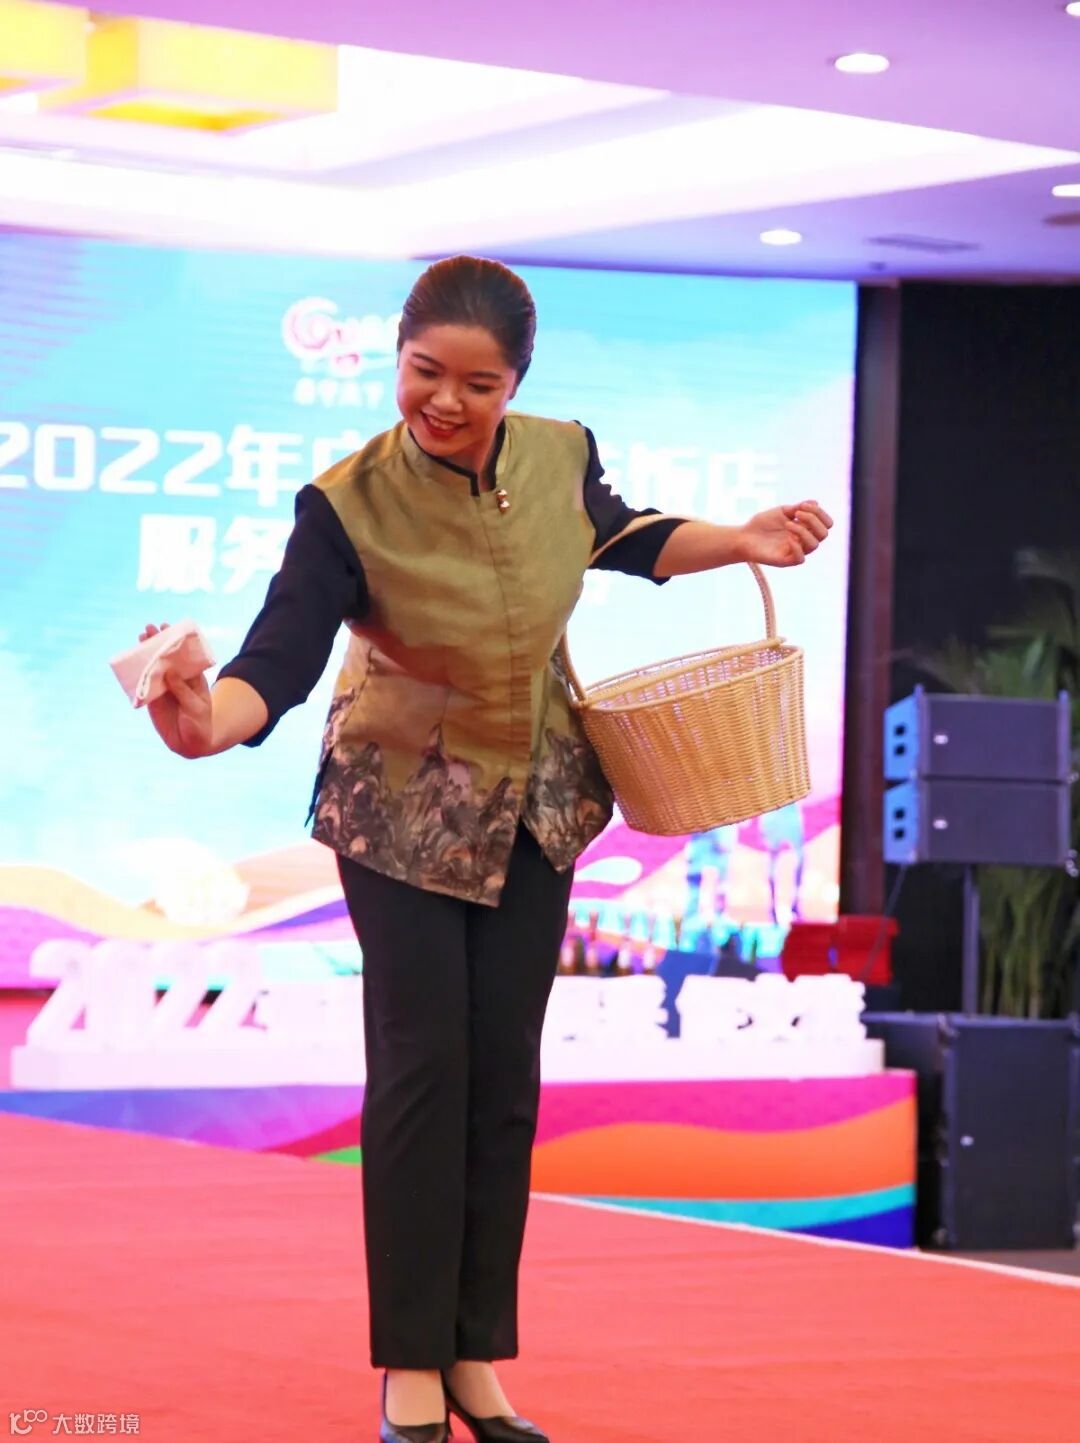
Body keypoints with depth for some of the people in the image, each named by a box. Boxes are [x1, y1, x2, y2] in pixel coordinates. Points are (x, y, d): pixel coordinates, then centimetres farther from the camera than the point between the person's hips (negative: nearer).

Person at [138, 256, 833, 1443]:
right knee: (421, 1068, -7)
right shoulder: (349, 504, -24)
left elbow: (622, 538, 12)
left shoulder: (560, 457, -11)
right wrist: (211, 720, -50)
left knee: (504, 1075, 6)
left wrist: (743, 542, -2)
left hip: (535, 807, 4)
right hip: (402, 814, -4)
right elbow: (277, 664, -30)